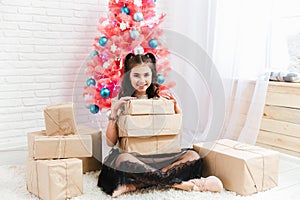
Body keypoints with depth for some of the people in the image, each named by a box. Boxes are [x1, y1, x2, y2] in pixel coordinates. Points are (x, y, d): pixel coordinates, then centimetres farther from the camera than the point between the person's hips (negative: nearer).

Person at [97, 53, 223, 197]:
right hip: (133, 155, -3)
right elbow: (111, 142, -3)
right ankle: (178, 183, -26)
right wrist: (114, 111, -13)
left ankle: (132, 186, -28)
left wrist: (175, 106, -3)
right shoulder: (122, 103, 2)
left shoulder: (160, 99, 9)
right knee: (123, 159, -37)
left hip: (160, 155, 3)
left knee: (193, 156, -22)